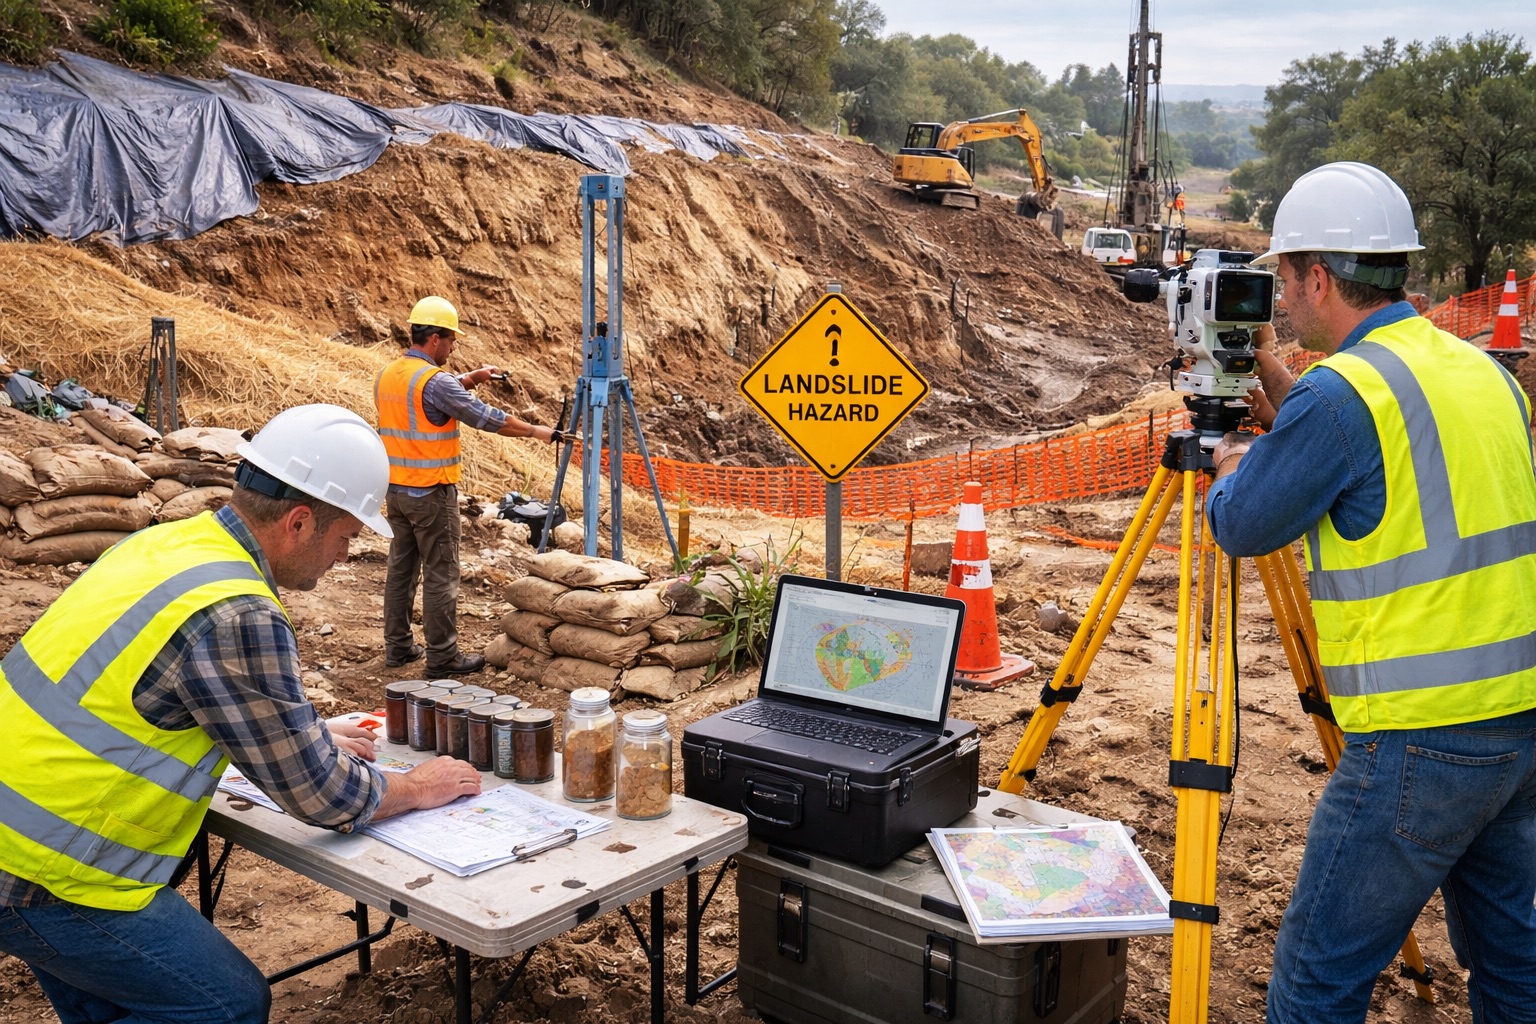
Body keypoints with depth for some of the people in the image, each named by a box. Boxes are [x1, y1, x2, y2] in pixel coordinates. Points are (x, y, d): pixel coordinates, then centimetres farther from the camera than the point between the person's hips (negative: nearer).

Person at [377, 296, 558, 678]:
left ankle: (398, 646, 24)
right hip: (431, 493, -8)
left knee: (401, 567, 16)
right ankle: (442, 657, 5)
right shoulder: (435, 380, -18)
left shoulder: (386, 376, 8)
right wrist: (535, 431, -3)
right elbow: (486, 417, -14)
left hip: (396, 489, 9)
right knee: (441, 575, -1)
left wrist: (470, 379, 20)